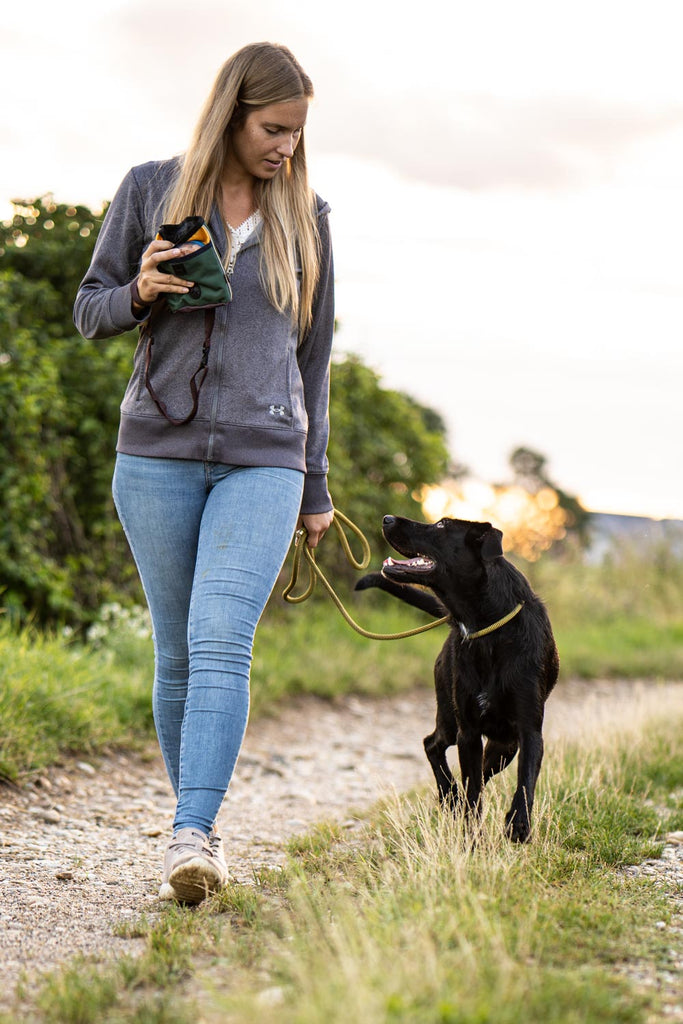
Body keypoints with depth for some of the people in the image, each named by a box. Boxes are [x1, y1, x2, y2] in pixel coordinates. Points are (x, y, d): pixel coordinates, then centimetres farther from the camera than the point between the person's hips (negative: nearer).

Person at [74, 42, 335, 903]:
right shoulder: (150, 190, 5)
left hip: (263, 461, 0)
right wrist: (140, 293, -13)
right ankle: (197, 821, 19)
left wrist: (315, 488, 16)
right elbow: (89, 313, 10)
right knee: (178, 655, 5)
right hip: (158, 455, 1)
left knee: (223, 644, -18)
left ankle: (190, 840, -25)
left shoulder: (306, 217, 9)